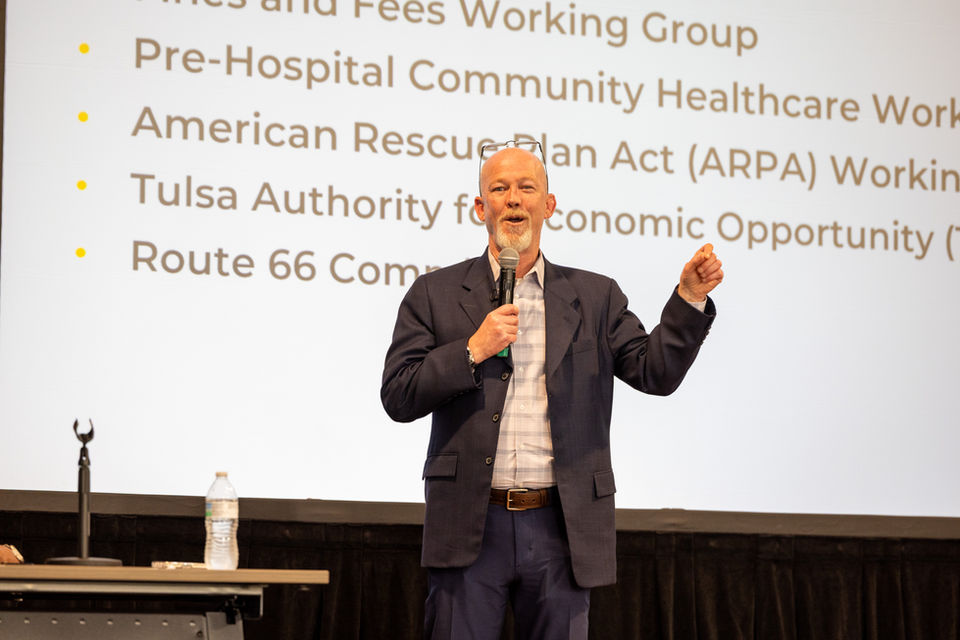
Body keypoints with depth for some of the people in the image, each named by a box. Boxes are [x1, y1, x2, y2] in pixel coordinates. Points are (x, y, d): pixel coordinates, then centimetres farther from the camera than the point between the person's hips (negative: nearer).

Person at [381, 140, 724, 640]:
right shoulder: (436, 294, 7)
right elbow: (398, 398, 1)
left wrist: (690, 298, -9)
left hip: (561, 529, 1)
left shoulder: (594, 298, 12)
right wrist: (473, 350, -10)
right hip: (470, 525, -1)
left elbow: (655, 372, 3)